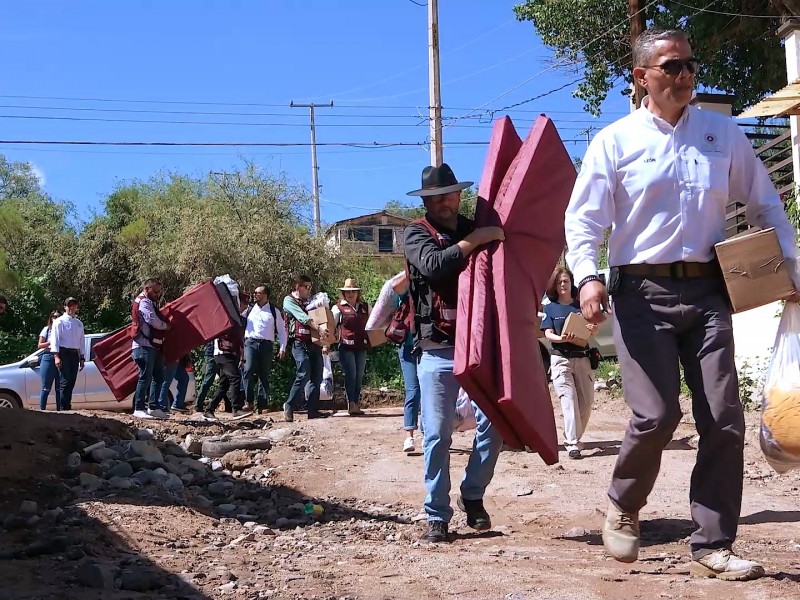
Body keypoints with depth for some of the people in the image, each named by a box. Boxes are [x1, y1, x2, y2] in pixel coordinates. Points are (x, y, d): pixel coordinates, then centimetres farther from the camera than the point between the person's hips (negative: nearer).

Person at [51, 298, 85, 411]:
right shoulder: (59, 321, 0)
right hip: (64, 352, -6)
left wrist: (82, 358, 14)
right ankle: (64, 408, -10)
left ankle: (67, 407, 9)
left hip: (75, 354, 6)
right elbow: (55, 339, -7)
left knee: (71, 383, 5)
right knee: (65, 381, -11)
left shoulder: (79, 324, 18)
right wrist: (56, 356, -16)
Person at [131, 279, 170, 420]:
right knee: (145, 377, -10)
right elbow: (153, 321, -20)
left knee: (158, 377, 11)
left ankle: (153, 408, 14)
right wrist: (166, 326, -4)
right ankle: (139, 409, -7)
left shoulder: (151, 303, 22)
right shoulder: (144, 302, -9)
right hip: (145, 346, -10)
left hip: (155, 346, 10)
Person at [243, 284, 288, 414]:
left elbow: (282, 331, 9)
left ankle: (262, 404, 6)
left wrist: (282, 348, 2)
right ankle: (249, 401, -11)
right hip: (250, 343, 0)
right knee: (249, 371, -17)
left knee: (264, 376, 2)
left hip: (267, 345, 0)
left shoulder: (275, 311, 8)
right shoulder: (249, 310, 12)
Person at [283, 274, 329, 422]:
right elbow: (302, 317, -12)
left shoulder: (309, 302, 23)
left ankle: (313, 410, 4)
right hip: (300, 343, -7)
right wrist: (318, 328, -25)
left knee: (317, 377, 2)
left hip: (315, 343, 7)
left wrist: (324, 326, -7)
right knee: (304, 375, -17)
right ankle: (289, 407, -7)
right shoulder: (289, 300, 3)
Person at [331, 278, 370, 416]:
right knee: (351, 375, -9)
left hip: (361, 347, 4)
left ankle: (357, 404, 14)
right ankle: (351, 404, -7)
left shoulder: (365, 307, 13)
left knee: (359, 376, 7)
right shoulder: (338, 308, 1)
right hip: (346, 347, -4)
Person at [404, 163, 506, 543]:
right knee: (437, 435, -2)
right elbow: (434, 264, -17)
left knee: (493, 424, -2)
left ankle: (473, 496, 20)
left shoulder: (479, 231, 16)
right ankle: (437, 517, 8)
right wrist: (475, 240, -15)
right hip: (437, 351, -3)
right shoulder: (416, 233, 4)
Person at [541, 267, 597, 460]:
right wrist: (562, 339, -24)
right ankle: (573, 445, -20)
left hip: (582, 358, 3)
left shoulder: (581, 306, 12)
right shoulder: (550, 308, 8)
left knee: (586, 402, 1)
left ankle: (572, 438, 20)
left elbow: (593, 327, 8)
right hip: (561, 359, -3)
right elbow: (548, 334, -2)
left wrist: (593, 329, -17)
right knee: (569, 400, -14)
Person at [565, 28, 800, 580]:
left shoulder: (723, 134, 12)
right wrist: (588, 275, -19)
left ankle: (712, 547, 10)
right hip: (643, 292, -3)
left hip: (707, 291, 3)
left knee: (724, 420, -1)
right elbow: (584, 218, -2)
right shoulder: (614, 142, 4)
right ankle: (623, 507, 17)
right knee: (656, 414, -12)